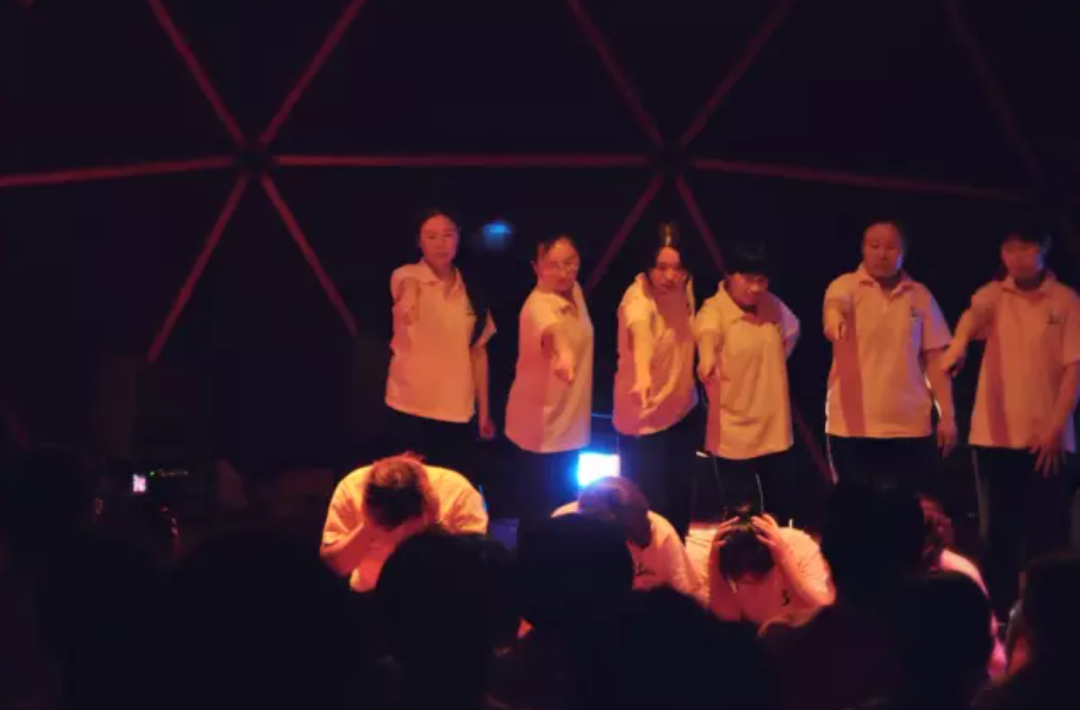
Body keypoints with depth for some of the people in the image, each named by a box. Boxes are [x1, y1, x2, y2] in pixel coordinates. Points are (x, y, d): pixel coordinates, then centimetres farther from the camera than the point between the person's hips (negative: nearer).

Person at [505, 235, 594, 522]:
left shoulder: (574, 290, -1)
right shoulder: (539, 305, -26)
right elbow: (552, 329, -52)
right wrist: (563, 353, -72)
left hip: (569, 421, 8)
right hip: (541, 427, -8)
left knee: (564, 505, 20)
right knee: (540, 512, 0)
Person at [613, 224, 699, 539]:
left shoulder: (685, 286, -6)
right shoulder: (638, 298, -28)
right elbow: (640, 331, -52)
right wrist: (642, 374, -70)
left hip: (683, 410, 7)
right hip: (643, 419, -7)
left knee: (680, 502, 18)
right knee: (647, 507, 0)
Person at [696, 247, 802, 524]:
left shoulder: (772, 306, 1)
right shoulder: (714, 311, -17)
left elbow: (791, 332, 24)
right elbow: (707, 339, -41)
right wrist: (707, 366, -63)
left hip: (775, 429, 6)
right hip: (734, 433, -5)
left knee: (784, 507, 15)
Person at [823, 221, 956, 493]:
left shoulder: (920, 296, 8)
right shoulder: (845, 287, -1)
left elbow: (934, 358, 10)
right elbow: (834, 307, -26)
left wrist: (947, 414, 4)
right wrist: (834, 319, -50)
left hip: (911, 428, 2)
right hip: (853, 428, -2)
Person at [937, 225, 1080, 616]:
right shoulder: (993, 295, 2)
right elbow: (971, 317, -20)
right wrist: (958, 345, -44)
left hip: (1047, 439, -1)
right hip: (994, 436, 1)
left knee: (1047, 536, 1)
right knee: (998, 532, 6)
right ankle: (1000, 615, 14)